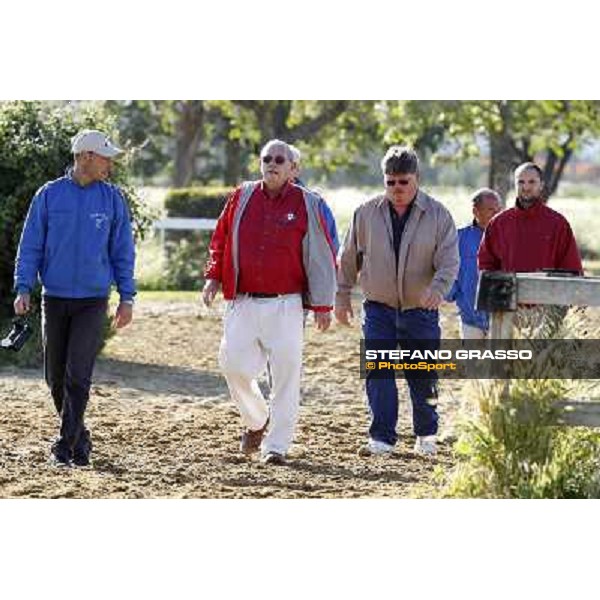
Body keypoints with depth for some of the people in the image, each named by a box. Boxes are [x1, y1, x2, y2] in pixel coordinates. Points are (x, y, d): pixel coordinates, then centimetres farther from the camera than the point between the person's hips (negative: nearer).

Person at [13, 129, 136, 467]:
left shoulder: (113, 199, 3)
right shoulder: (49, 195, 1)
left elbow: (123, 251, 7)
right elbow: (31, 245, 3)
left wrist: (127, 298, 1)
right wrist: (23, 289, -7)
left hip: (93, 301, -1)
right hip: (54, 299, 1)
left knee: (78, 374, -12)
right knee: (56, 376, 7)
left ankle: (65, 446, -9)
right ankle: (80, 438, 25)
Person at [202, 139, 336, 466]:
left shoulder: (307, 204, 1)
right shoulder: (242, 197, 8)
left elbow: (321, 256, 1)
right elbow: (221, 237, 17)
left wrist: (323, 305, -2)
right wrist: (213, 276, 4)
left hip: (286, 305, -2)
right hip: (243, 302, 2)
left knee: (286, 373, -4)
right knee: (233, 363, -2)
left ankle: (277, 445, 5)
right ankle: (256, 420, 25)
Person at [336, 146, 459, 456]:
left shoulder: (437, 215, -3)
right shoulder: (366, 213, 2)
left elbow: (449, 259, -10)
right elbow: (349, 258, 11)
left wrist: (438, 287, -29)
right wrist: (342, 297, 10)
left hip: (421, 310, -1)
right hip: (378, 307, 1)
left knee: (423, 376, 6)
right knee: (378, 373, -9)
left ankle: (426, 435, 25)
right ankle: (382, 438, -8)